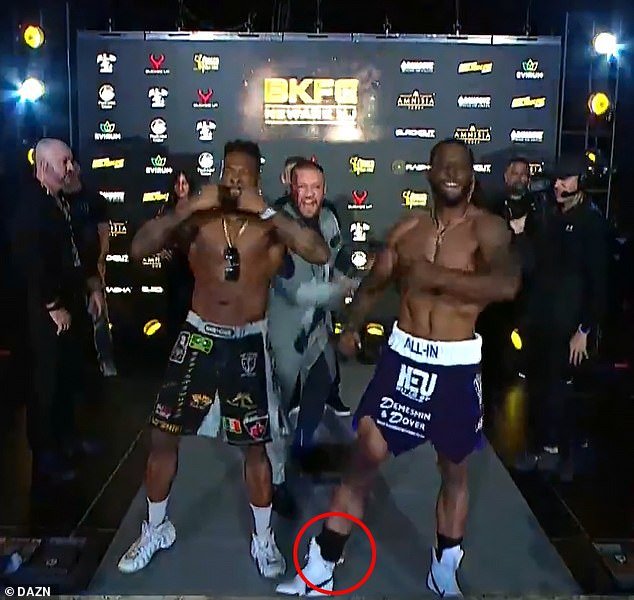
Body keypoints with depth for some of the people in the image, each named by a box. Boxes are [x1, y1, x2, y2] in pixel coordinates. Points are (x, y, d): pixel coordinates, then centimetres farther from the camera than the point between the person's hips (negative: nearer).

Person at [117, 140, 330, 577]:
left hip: (249, 343, -1)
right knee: (163, 435, 7)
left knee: (255, 444, 7)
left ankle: (263, 539, 28)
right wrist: (187, 208, -21)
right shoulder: (197, 220, -2)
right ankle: (156, 528, 31)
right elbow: (139, 250, -14)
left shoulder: (271, 225, -5)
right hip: (199, 336, 2)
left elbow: (321, 254, -23)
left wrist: (267, 212, -24)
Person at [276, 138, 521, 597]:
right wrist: (351, 328, 7)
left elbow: (506, 285, -27)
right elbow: (374, 284, 17)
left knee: (454, 470, 15)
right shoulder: (406, 229, 4)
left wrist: (436, 276, -26)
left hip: (457, 365, -2)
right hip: (404, 356, 2)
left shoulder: (488, 228, -8)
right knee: (366, 457, 2)